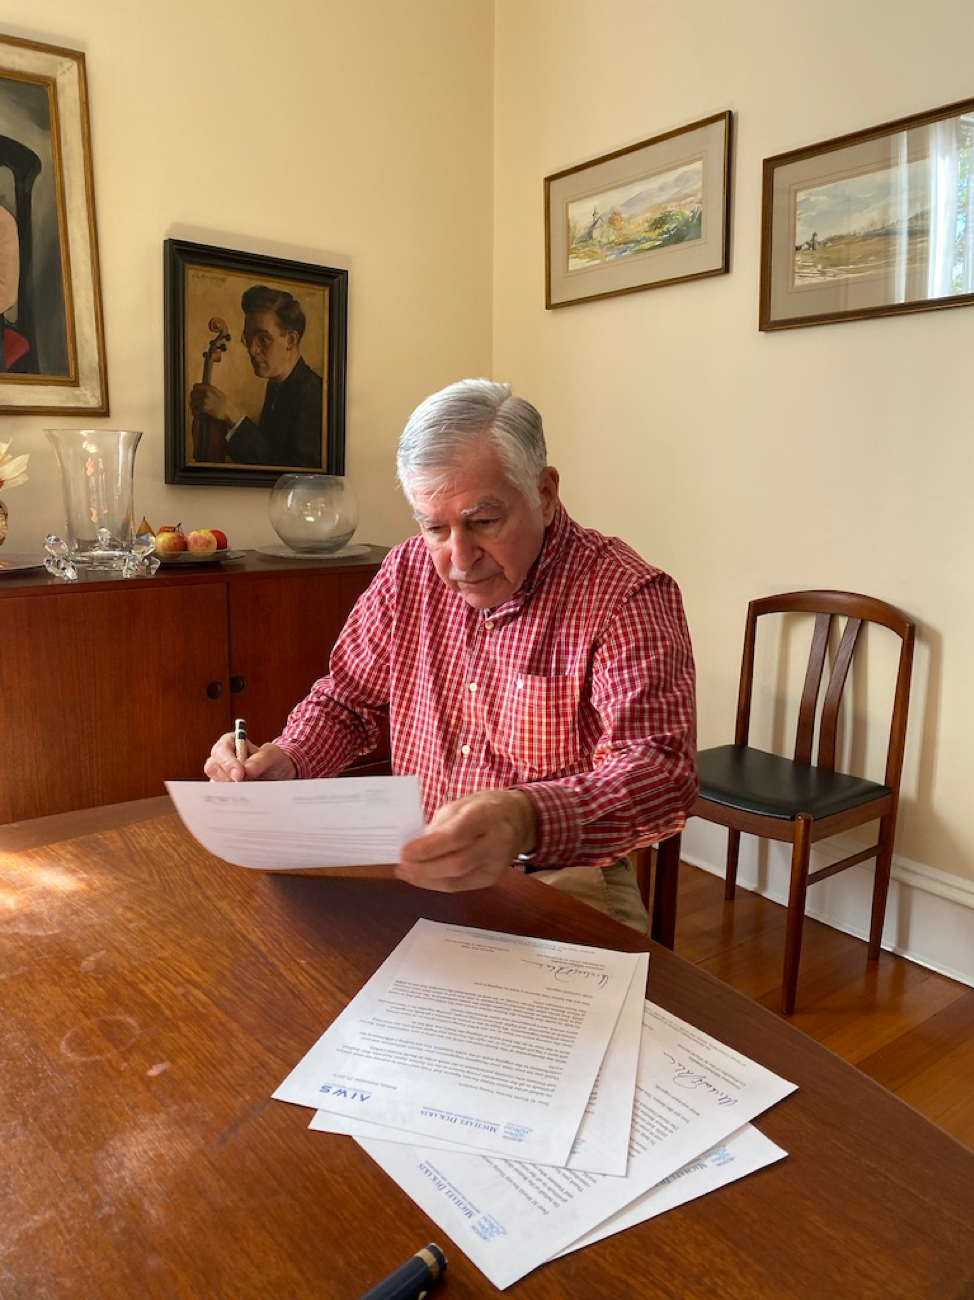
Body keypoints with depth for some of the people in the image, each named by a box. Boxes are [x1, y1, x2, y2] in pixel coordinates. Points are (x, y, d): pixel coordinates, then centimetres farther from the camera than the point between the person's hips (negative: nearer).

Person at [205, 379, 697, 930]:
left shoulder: (629, 596, -14)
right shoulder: (409, 572, 4)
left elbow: (662, 770, -26)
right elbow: (345, 700, 15)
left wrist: (529, 821, -45)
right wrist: (284, 762, -7)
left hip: (563, 883, -4)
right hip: (419, 866, 5)